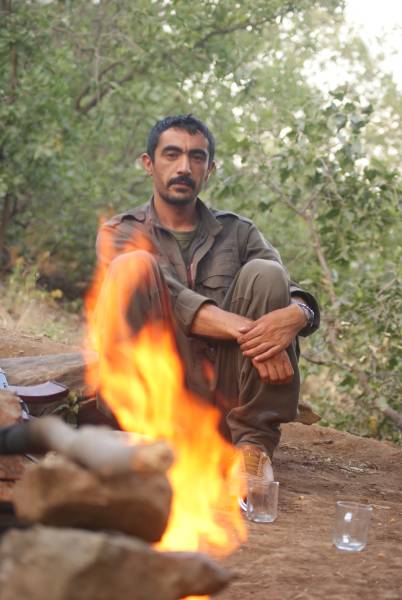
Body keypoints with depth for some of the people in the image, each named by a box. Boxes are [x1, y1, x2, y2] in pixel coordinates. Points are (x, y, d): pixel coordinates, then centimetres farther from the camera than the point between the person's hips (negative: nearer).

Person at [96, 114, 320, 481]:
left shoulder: (237, 232, 18)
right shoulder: (120, 233, 10)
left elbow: (298, 298, 3)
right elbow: (167, 296, -10)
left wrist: (296, 315, -23)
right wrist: (246, 330, -25)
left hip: (229, 393, 2)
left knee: (263, 274, -18)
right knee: (134, 265, -20)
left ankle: (254, 442, -21)